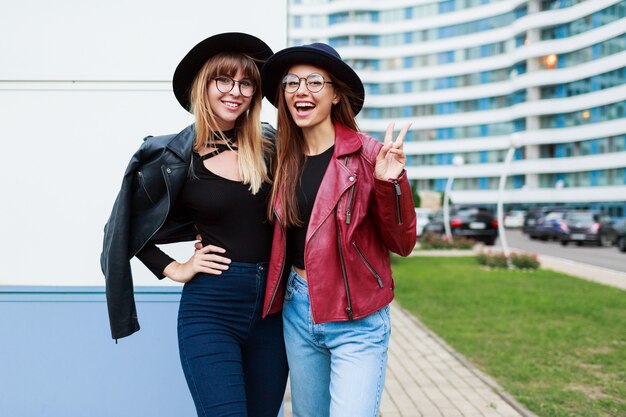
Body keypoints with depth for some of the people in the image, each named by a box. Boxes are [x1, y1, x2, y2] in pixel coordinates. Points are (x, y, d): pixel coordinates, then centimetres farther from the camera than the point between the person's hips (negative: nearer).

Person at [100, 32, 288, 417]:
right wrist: (172, 269, -1)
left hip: (272, 303, 4)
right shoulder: (174, 157, -4)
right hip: (211, 309, -4)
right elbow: (128, 226, 6)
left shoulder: (271, 146, 4)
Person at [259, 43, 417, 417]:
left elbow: (402, 243, -9)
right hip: (297, 310, 5)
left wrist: (389, 183, -24)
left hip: (356, 319, -5)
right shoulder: (284, 158, 3)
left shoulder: (366, 155, -11)